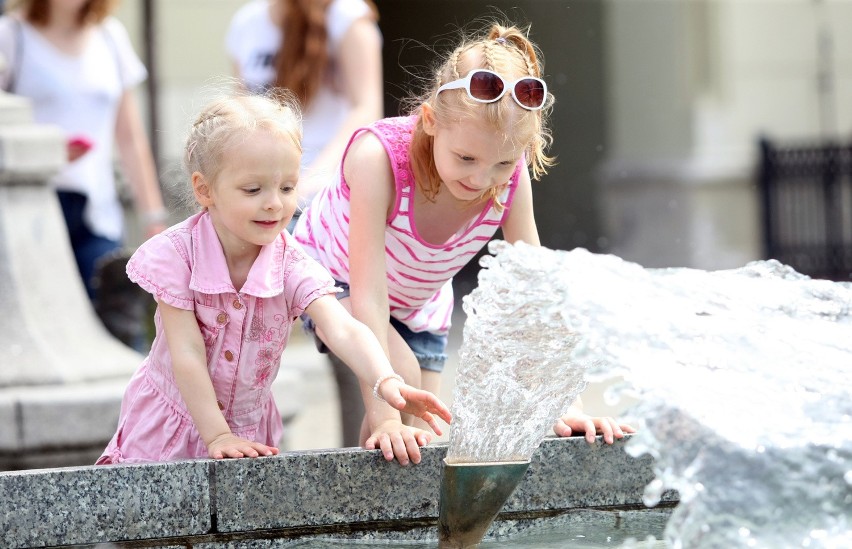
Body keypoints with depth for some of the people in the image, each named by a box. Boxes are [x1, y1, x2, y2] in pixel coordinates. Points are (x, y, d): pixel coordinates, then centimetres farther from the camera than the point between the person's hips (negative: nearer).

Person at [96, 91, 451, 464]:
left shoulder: (291, 265, -16)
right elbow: (187, 354, -21)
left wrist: (387, 384, -49)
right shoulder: (176, 255, -20)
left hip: (251, 431, 2)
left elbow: (344, 331, -31)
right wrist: (216, 436, -26)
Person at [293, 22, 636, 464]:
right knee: (399, 376, -28)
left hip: (418, 304, 5)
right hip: (331, 275, -5)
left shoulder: (512, 176, -28)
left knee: (419, 433, -5)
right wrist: (384, 415, -47)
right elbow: (368, 297, -41)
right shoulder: (379, 155, -40)